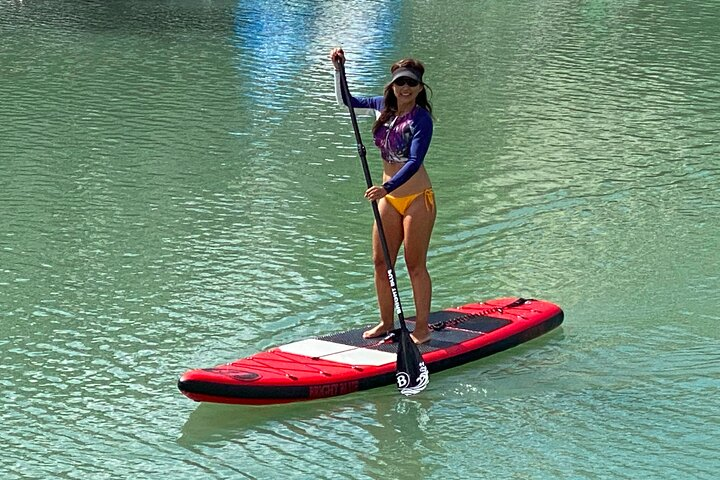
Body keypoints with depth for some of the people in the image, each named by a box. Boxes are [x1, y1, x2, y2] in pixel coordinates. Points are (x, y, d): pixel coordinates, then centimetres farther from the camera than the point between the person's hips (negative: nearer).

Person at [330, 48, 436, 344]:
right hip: (389, 198, 7)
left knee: (415, 265, -2)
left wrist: (387, 187, -36)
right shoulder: (384, 107, 5)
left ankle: (422, 328, 7)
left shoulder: (421, 118, -15)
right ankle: (387, 322, 22)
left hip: (417, 198, -7)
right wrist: (339, 69, 8)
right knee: (380, 262, 9)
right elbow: (345, 101, 21)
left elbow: (414, 162, -24)